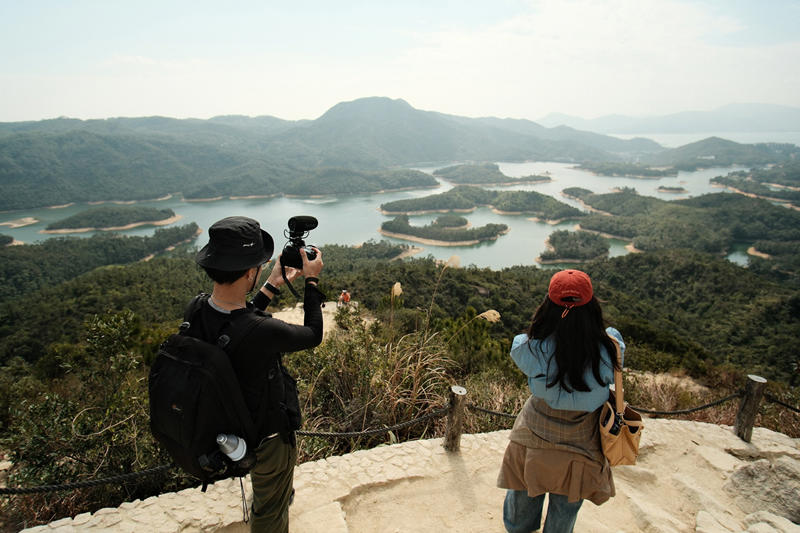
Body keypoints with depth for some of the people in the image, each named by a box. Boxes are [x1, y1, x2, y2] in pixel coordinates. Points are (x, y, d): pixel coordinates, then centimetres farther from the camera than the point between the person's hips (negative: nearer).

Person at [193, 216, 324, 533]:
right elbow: (313, 335, -20)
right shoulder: (262, 332, -41)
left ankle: (284, 495, 67)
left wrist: (272, 286, 7)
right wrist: (312, 281, -9)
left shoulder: (198, 312, -18)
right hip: (267, 437, -7)